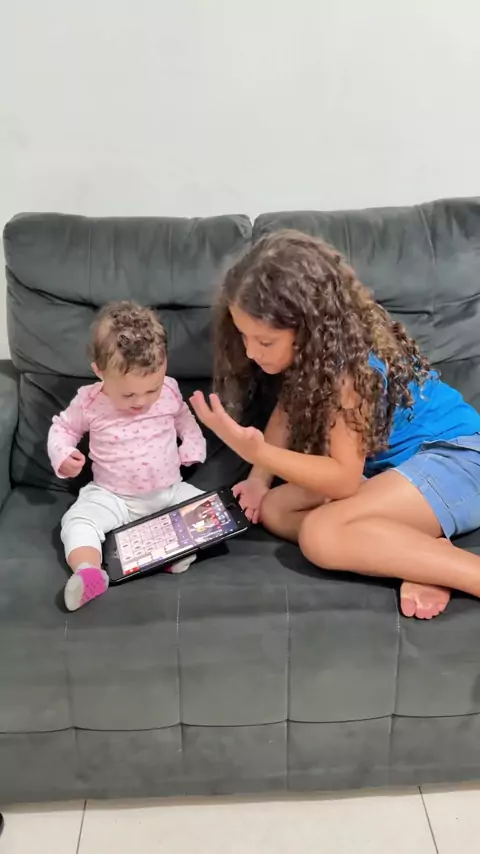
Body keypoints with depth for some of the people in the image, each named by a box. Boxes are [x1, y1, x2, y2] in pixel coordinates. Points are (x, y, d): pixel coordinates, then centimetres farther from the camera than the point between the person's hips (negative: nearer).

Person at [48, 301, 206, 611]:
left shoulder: (169, 391, -7)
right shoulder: (90, 402, -12)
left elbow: (185, 419, 16)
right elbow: (62, 428, 5)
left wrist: (193, 446, -2)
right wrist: (62, 456, -15)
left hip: (170, 491, 2)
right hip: (111, 497, -2)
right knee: (78, 520, -27)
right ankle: (88, 573, -45)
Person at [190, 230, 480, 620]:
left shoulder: (352, 362, -27)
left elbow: (344, 480, -26)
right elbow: (289, 407, 8)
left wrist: (257, 452, -38)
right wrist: (259, 479, -7)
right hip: (389, 463, 9)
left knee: (320, 535, -30)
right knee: (273, 509, -10)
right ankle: (419, 563, -18)